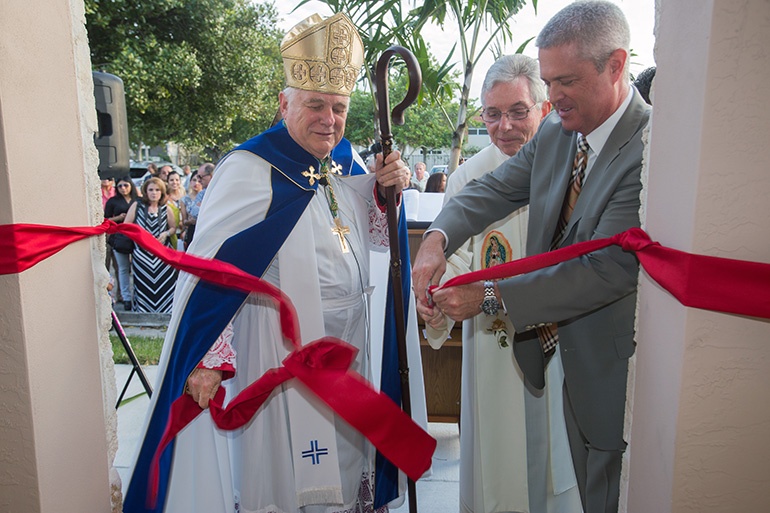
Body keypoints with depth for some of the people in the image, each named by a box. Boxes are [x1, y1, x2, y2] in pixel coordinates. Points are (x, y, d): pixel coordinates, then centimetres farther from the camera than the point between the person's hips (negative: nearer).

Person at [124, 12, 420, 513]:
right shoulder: (250, 170, -16)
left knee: (346, 450, 21)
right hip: (280, 346, -6)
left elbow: (372, 237, 13)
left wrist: (386, 190, -6)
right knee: (286, 458, 9)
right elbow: (209, 266, -21)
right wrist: (208, 356, -24)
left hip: (349, 338, 7)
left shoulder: (346, 162, 4)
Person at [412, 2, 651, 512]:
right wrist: (438, 238, -19)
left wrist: (490, 296, -27)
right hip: (568, 354, 7)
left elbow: (608, 271, -30)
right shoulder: (557, 130, -1)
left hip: (616, 367, -7)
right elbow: (497, 188, 2)